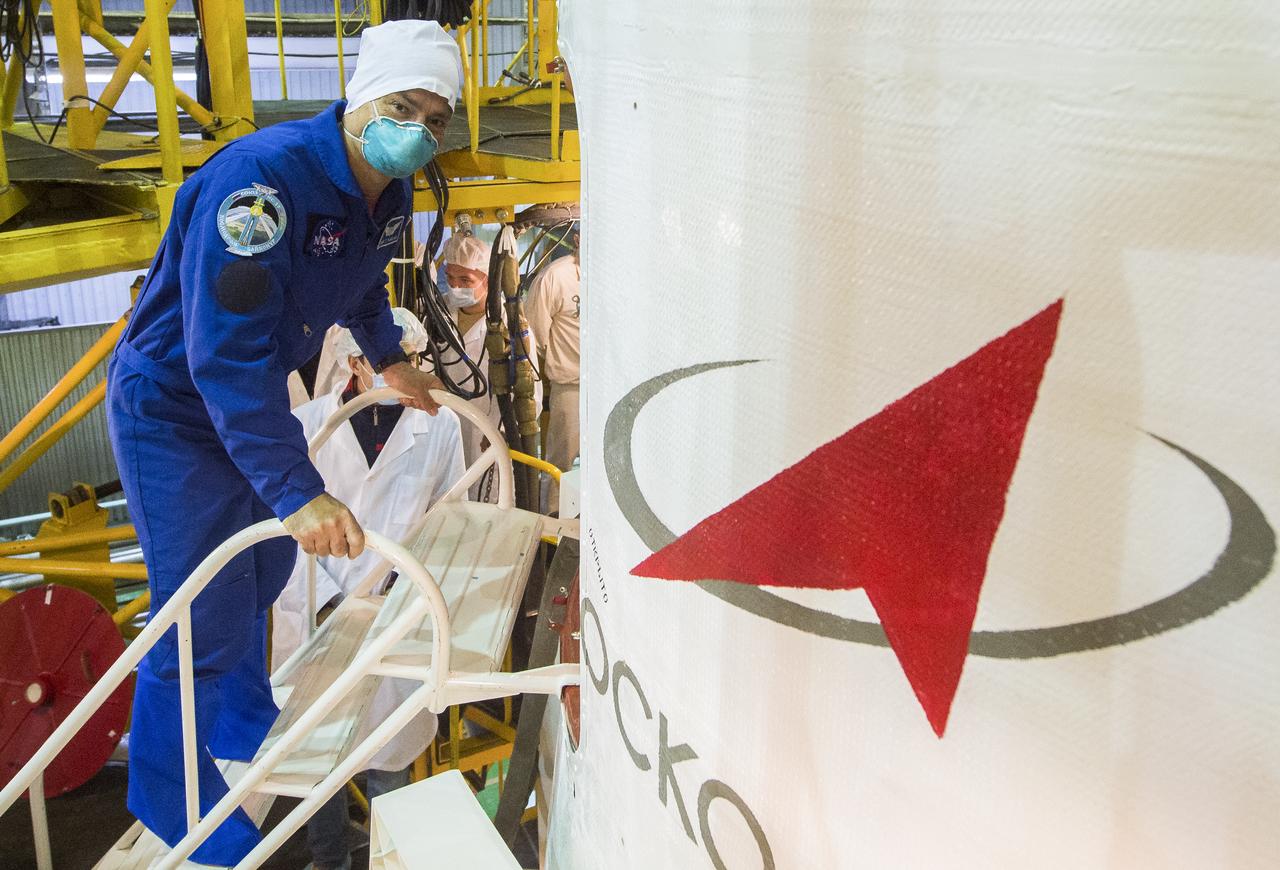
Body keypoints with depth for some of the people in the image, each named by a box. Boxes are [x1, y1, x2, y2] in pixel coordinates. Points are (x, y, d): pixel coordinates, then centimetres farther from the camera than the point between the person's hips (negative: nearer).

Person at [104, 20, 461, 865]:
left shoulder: (389, 192, -5)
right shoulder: (263, 177, -33)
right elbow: (228, 351, -39)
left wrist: (390, 359, 27)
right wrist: (297, 491, -41)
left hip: (250, 395, 8)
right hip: (172, 406, -8)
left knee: (263, 566, 21)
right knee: (204, 608, -3)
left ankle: (239, 723, 45)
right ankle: (168, 793, 21)